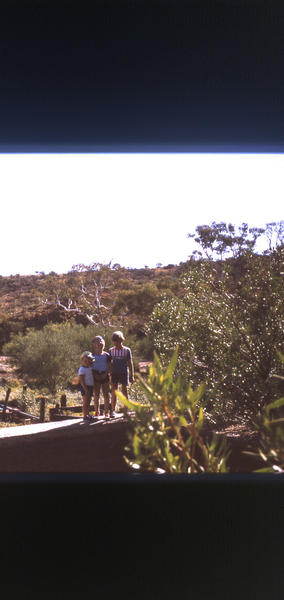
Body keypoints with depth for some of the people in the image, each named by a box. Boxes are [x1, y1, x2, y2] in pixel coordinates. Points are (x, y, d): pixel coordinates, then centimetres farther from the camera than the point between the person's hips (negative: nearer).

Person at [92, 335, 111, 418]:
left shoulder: (106, 355, 2)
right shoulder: (92, 355, 2)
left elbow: (109, 367, 2)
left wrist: (105, 374, -11)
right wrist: (95, 374, -9)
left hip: (104, 376, 0)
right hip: (96, 376, 0)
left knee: (106, 394, 2)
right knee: (96, 395, 4)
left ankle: (107, 412, 9)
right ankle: (97, 412, 12)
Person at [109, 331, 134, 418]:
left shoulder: (127, 350, 0)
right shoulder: (111, 350, 5)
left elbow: (130, 363, 3)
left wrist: (132, 376, 0)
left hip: (124, 373, -1)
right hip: (114, 373, 1)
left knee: (124, 392, 3)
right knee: (114, 392, -1)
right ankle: (113, 410, 5)